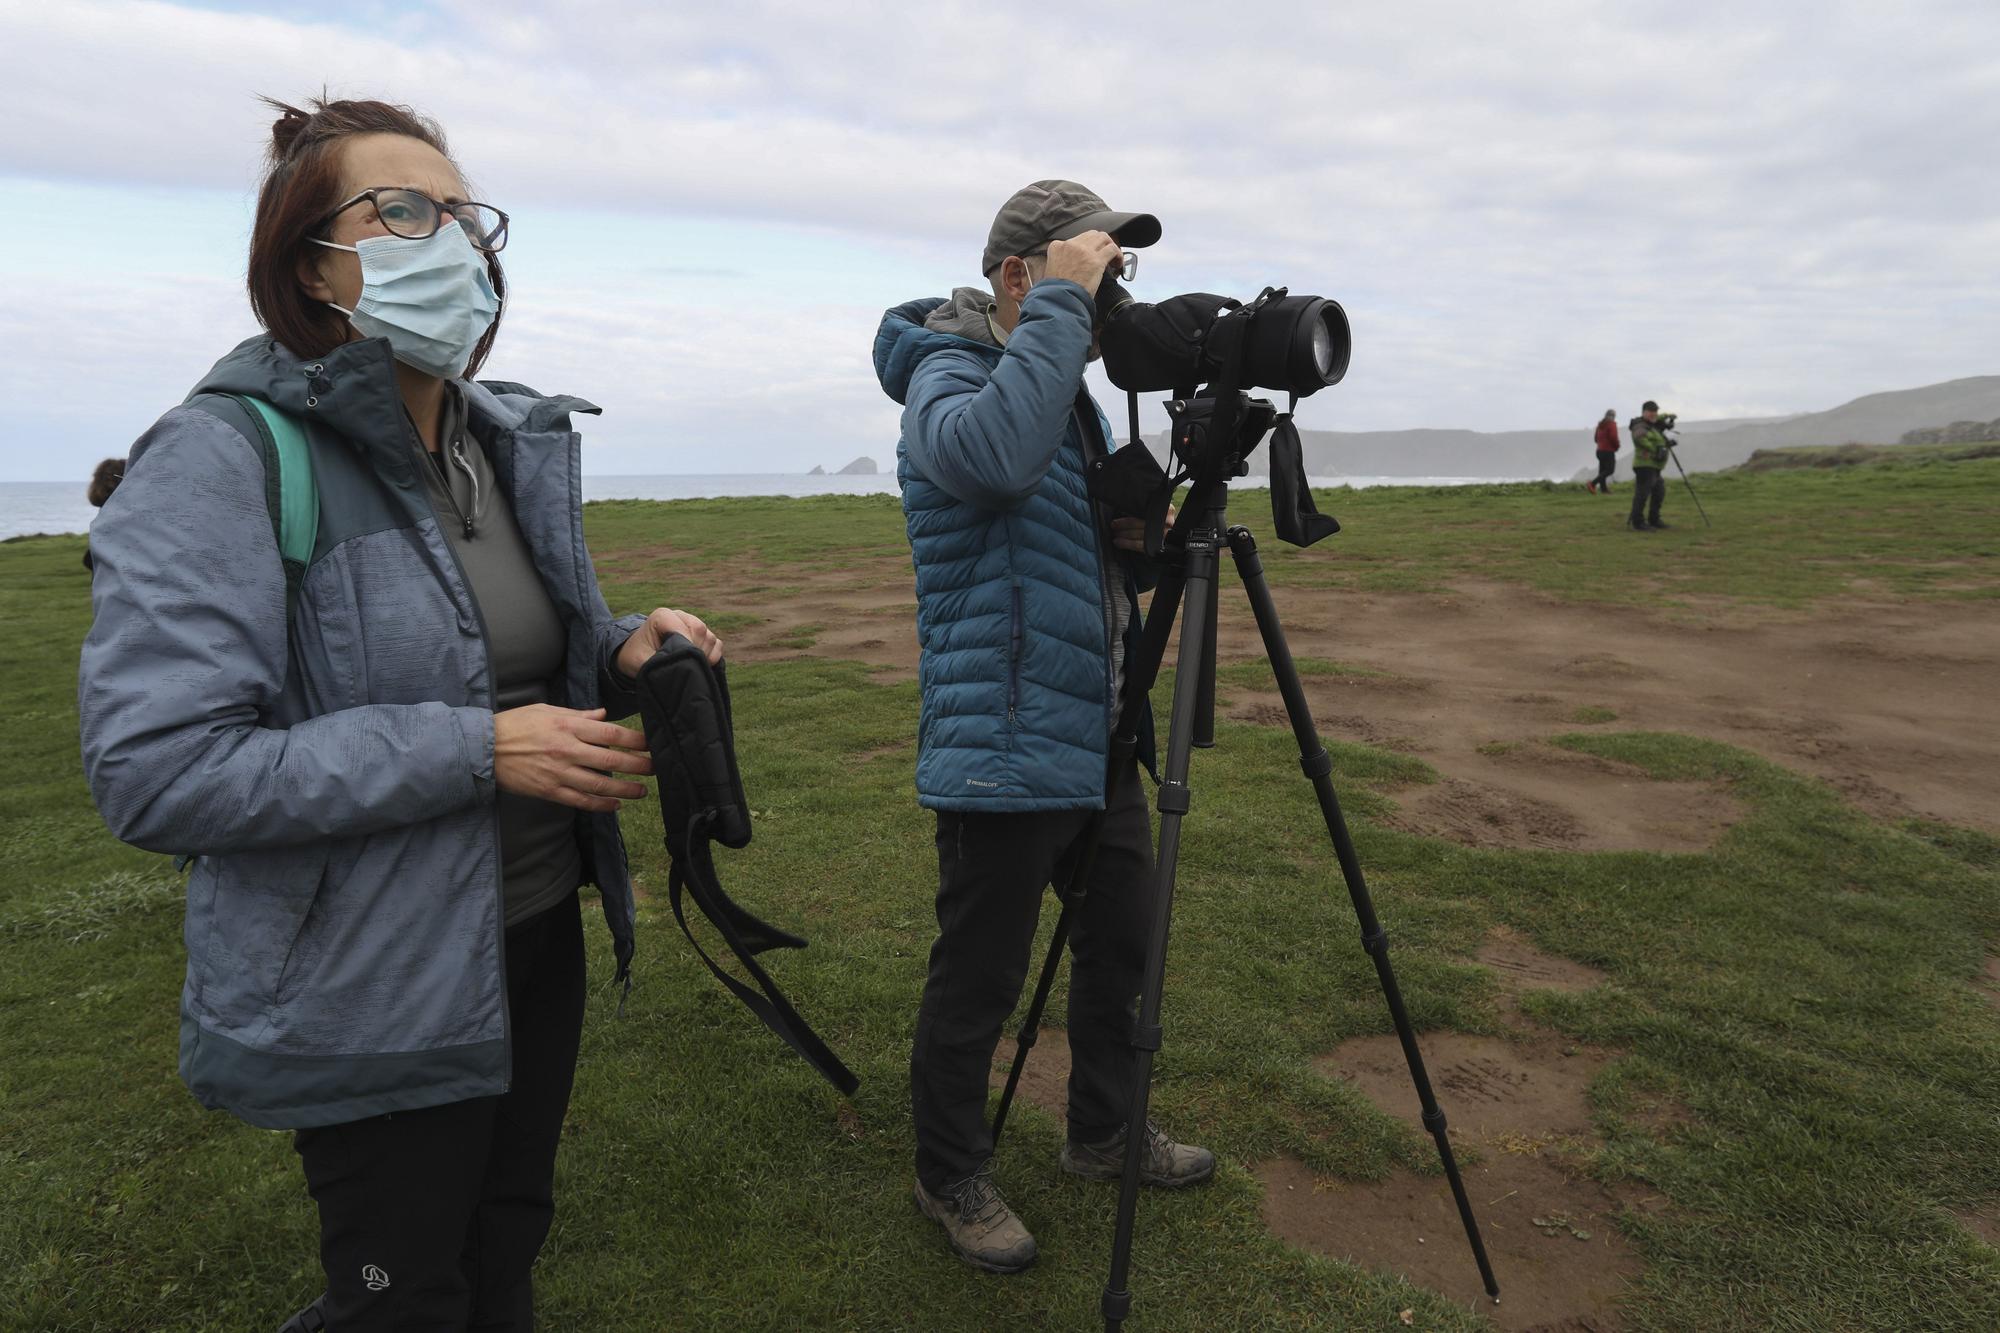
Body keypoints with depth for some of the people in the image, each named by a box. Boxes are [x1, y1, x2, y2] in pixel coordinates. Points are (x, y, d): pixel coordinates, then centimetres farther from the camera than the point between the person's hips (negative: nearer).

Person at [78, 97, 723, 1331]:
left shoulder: (516, 441, 5)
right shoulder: (223, 458, -18)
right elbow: (154, 769, -24)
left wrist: (625, 652, -6)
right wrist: (479, 753, -27)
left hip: (537, 938, 7)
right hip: (372, 992, -6)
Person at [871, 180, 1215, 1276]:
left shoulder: (1074, 390, 14)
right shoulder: (949, 375, -13)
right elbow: (995, 455, -38)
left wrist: (1134, 534, 0)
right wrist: (1062, 305, -28)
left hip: (1099, 733, 9)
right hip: (1007, 746, -9)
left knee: (1120, 946, 20)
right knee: (978, 982, 4)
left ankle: (1106, 1133, 41)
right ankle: (951, 1181, 27)